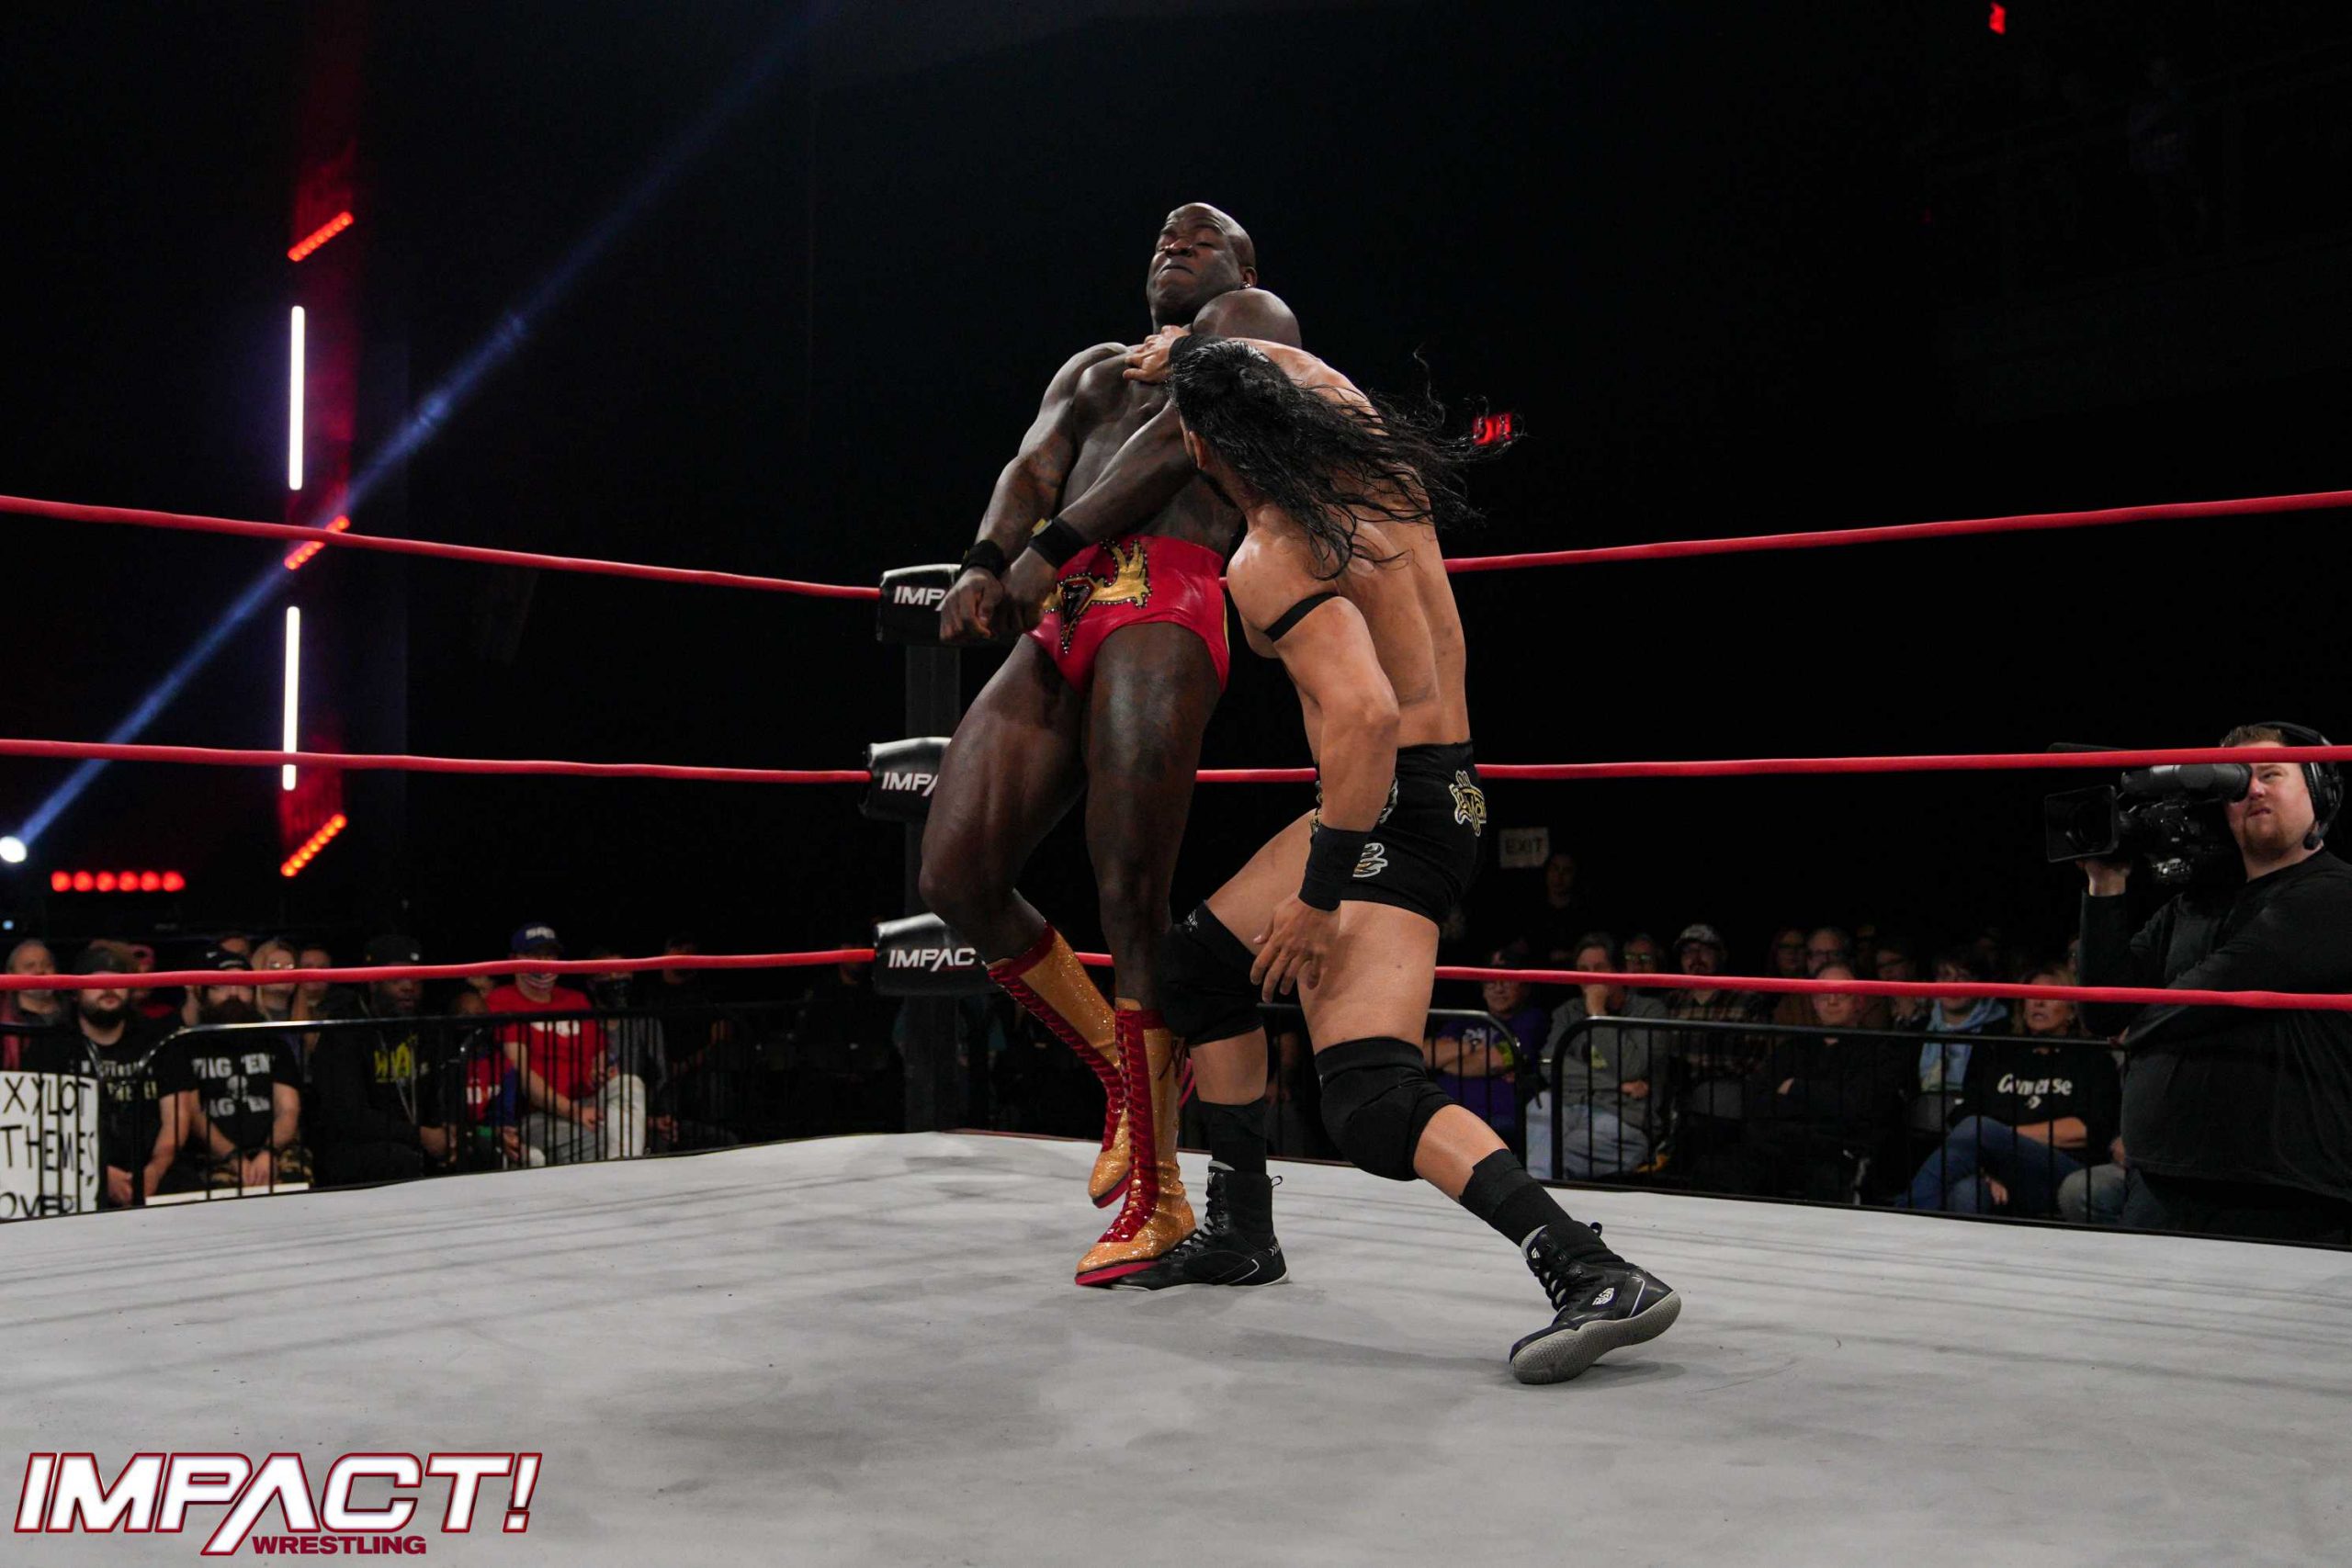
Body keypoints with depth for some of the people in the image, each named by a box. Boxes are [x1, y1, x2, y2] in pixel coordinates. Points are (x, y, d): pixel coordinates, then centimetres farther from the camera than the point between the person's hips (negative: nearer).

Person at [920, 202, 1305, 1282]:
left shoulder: (1250, 320, 17)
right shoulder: (1089, 369, 36)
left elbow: (1183, 435, -1)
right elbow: (1032, 469, 16)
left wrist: (1053, 547, -11)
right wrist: (988, 563, -7)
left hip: (1162, 600, -7)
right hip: (1058, 623, 7)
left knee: (1131, 901, -14)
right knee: (956, 879, -5)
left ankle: (1156, 1195, -5)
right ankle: (1124, 1076, 12)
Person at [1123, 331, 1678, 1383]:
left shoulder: (1268, 559, -19)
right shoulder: (1368, 455, 6)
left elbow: (1365, 715, -30)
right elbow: (1297, 366, 29)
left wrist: (1319, 892, -24)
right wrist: (1205, 352, 39)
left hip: (1396, 809, -10)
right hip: (1437, 792, 10)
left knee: (1370, 1100, -21)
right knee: (1202, 961, 22)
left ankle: (1593, 1277, -31)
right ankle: (1240, 1233, 30)